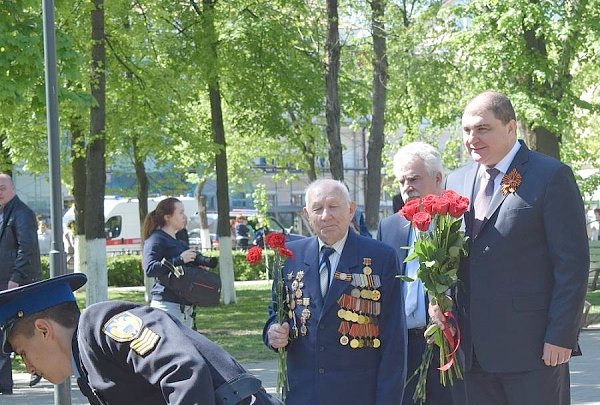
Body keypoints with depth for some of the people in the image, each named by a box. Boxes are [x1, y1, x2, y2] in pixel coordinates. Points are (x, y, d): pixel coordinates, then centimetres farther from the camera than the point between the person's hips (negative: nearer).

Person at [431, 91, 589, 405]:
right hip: (476, 349, 6)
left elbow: (573, 261, -9)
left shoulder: (552, 176, -6)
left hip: (533, 344, -6)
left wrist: (561, 335, -14)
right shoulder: (456, 181, 14)